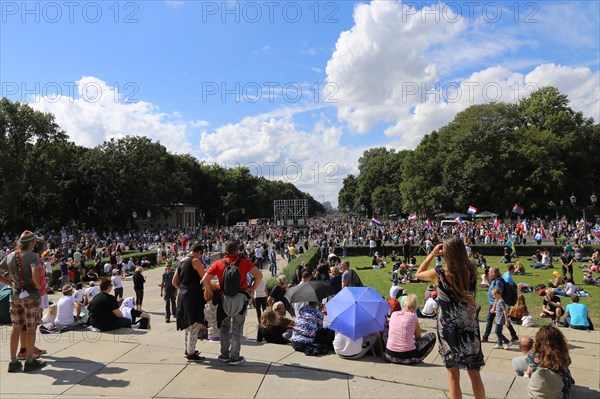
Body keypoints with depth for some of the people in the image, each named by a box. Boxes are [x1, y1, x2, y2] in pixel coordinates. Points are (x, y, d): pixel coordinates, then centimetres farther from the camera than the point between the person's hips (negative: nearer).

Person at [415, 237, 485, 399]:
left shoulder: (439, 274, -19)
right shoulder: (471, 271, -12)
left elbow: (419, 274, 2)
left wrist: (431, 255, 1)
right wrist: (457, 251, 6)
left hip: (449, 329, -2)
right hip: (469, 327, 3)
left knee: (453, 375, 13)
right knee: (475, 375, 19)